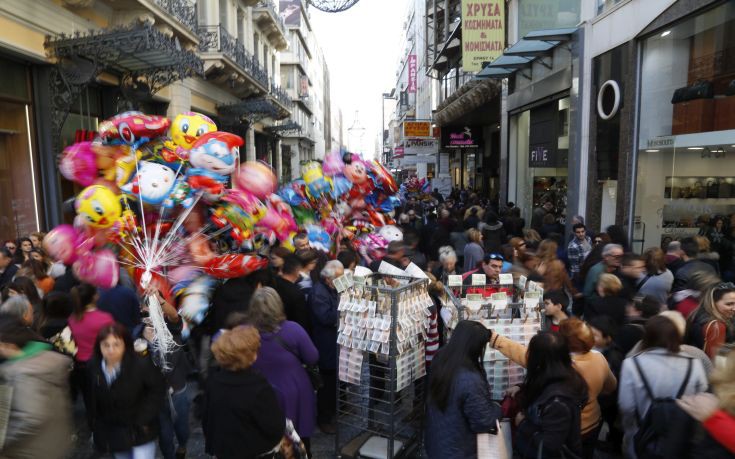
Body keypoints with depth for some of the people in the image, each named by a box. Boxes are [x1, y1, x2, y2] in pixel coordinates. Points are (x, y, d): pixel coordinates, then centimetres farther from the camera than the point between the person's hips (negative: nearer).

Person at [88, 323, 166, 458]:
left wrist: (143, 420, -15)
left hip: (140, 430, -5)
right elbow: (92, 400, 4)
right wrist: (96, 427, 6)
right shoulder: (94, 367, -11)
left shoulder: (141, 364, -27)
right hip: (112, 433, 5)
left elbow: (158, 389, -15)